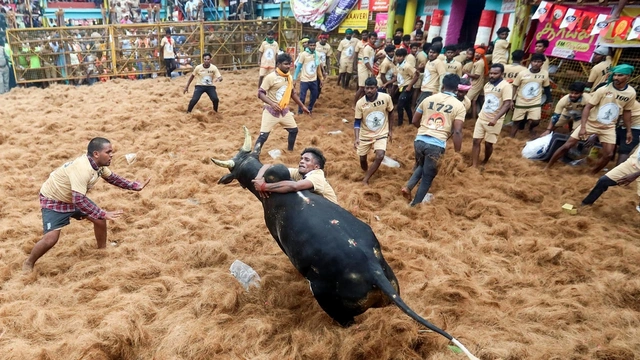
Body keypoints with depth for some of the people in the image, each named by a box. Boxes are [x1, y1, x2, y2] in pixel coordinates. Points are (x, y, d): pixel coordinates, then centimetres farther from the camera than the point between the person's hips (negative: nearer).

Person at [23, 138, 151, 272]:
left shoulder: (98, 164, -12)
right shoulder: (82, 169, -39)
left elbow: (112, 178, 7)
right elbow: (79, 200, -42)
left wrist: (136, 186, -2)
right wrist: (104, 214, -42)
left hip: (75, 198, 8)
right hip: (53, 200, -8)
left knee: (100, 220, 3)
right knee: (51, 238, -16)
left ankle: (102, 250, 26)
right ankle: (28, 264, 12)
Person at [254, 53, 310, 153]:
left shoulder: (289, 77, 5)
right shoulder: (270, 77, -16)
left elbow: (293, 93, 19)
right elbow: (260, 93, -17)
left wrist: (302, 106, 21)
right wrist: (272, 103, -31)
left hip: (285, 111, 7)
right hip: (271, 111, -7)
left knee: (294, 130, 14)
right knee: (263, 135, -11)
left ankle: (290, 151, 36)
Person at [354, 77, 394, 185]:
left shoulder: (386, 98, -16)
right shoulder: (360, 103, -16)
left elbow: (390, 114, 1)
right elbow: (357, 122, -10)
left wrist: (390, 130, 6)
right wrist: (356, 138, -22)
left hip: (381, 134, -1)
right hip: (365, 135, 1)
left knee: (380, 156, -22)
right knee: (362, 159, 9)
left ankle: (365, 180, -7)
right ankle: (367, 173, 43)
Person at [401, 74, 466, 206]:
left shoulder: (428, 99, 10)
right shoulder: (459, 106, 1)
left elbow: (415, 121, 15)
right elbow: (457, 132, -7)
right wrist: (457, 154, -1)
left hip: (419, 140, 3)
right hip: (437, 145, -3)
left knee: (420, 166, 30)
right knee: (428, 177, 13)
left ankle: (408, 186, 8)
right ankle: (414, 205, 16)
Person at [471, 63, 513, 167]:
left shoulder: (506, 86, -14)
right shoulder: (487, 85, 9)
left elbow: (507, 104, -20)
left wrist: (495, 118, -30)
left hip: (494, 121, -6)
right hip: (481, 118, 6)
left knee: (488, 144, 4)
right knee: (476, 141, -1)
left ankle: (484, 163, 28)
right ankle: (474, 166, 2)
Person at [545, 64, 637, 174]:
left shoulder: (631, 93, -7)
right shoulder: (604, 90, -18)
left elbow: (626, 112, 8)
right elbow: (588, 107, -17)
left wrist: (628, 130, 9)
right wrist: (583, 127, -26)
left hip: (608, 127, 3)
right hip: (590, 123, -3)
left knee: (608, 155, -4)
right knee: (567, 146, -6)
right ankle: (547, 167, 6)